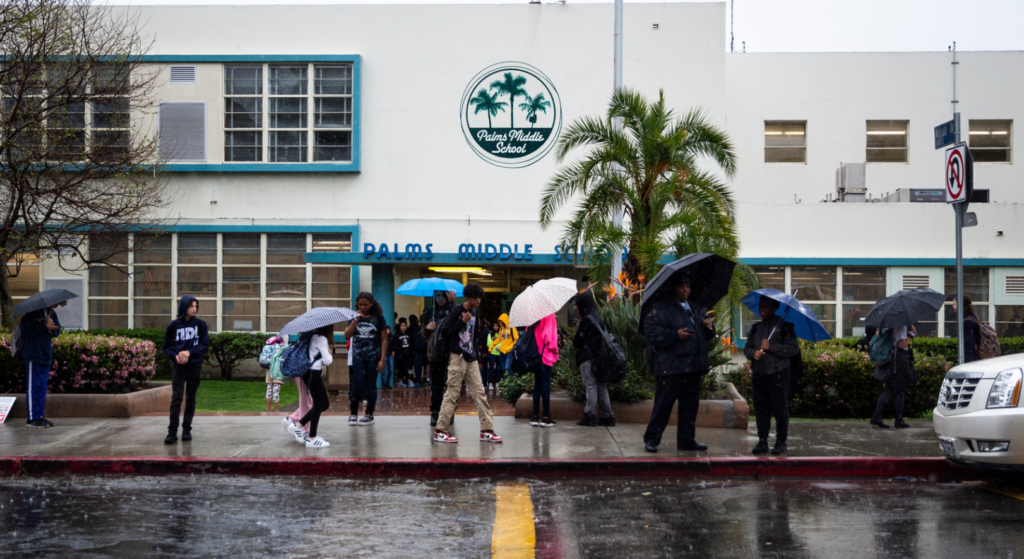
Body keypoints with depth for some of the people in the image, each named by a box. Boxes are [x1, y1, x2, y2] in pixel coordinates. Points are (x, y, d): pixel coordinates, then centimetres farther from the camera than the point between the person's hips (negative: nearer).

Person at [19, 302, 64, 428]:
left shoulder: (51, 313, 12)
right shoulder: (33, 311, -10)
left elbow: (56, 331, 12)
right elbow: (24, 330, -15)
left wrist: (52, 326, -10)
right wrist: (45, 327, -19)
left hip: (45, 355, 7)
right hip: (33, 355, -7)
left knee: (42, 386, 10)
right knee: (33, 386, -3)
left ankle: (40, 416, 15)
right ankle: (32, 418, 0)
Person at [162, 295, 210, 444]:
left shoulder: (200, 324, 2)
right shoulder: (173, 325, 1)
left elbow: (205, 345, 0)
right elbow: (166, 347, 6)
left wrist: (189, 352, -15)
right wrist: (175, 356, -14)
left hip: (195, 366, 1)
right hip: (178, 366, -1)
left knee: (191, 398, 7)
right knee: (176, 398, -9)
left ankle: (187, 429, 16)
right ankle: (172, 432, -10)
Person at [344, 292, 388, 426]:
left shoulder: (378, 318, -1)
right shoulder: (354, 318, 6)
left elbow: (384, 340, -1)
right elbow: (347, 336, -5)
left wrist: (382, 359, -6)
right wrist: (356, 320, -12)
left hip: (373, 357, -1)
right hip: (357, 356, 1)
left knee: (371, 385, 4)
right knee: (356, 385, -5)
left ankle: (369, 415, 15)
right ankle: (353, 414, 7)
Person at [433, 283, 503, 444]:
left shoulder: (475, 313, 15)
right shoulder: (457, 311, -7)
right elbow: (444, 331, -13)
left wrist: (478, 358, 19)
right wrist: (462, 322, -20)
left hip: (471, 358, 7)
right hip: (457, 357, -7)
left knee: (479, 392, 3)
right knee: (452, 393, -6)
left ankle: (486, 430, 5)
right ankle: (440, 431, 1)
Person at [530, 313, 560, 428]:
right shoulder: (549, 316, -11)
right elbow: (550, 336, -15)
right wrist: (555, 349, -4)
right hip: (546, 354, -6)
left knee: (537, 384, 11)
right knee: (545, 384, -3)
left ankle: (535, 417, 10)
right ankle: (545, 417, -4)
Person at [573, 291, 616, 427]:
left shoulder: (586, 320, -13)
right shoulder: (598, 318, 13)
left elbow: (577, 342, -12)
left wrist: (575, 335, 9)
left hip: (588, 358, -8)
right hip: (599, 357, 8)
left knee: (590, 387, -4)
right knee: (601, 387, 10)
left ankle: (590, 416, -1)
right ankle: (607, 416, 12)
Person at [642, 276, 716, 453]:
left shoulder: (695, 309, 20)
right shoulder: (662, 308, -4)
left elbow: (707, 335, 29)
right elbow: (650, 329, -14)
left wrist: (709, 326, 5)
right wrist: (675, 335, -19)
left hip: (694, 365, 7)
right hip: (671, 365, -7)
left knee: (690, 405, 11)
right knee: (663, 403, -5)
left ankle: (686, 440, 20)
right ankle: (651, 439, 4)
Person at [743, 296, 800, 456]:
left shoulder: (784, 326, -2)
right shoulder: (756, 328, 15)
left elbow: (793, 349, -9)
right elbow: (747, 348, 15)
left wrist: (771, 347, -15)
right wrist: (753, 353, -8)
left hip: (778, 374, -5)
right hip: (759, 374, 5)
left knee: (780, 409, -1)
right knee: (761, 409, 5)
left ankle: (781, 442, 7)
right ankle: (762, 441, 12)